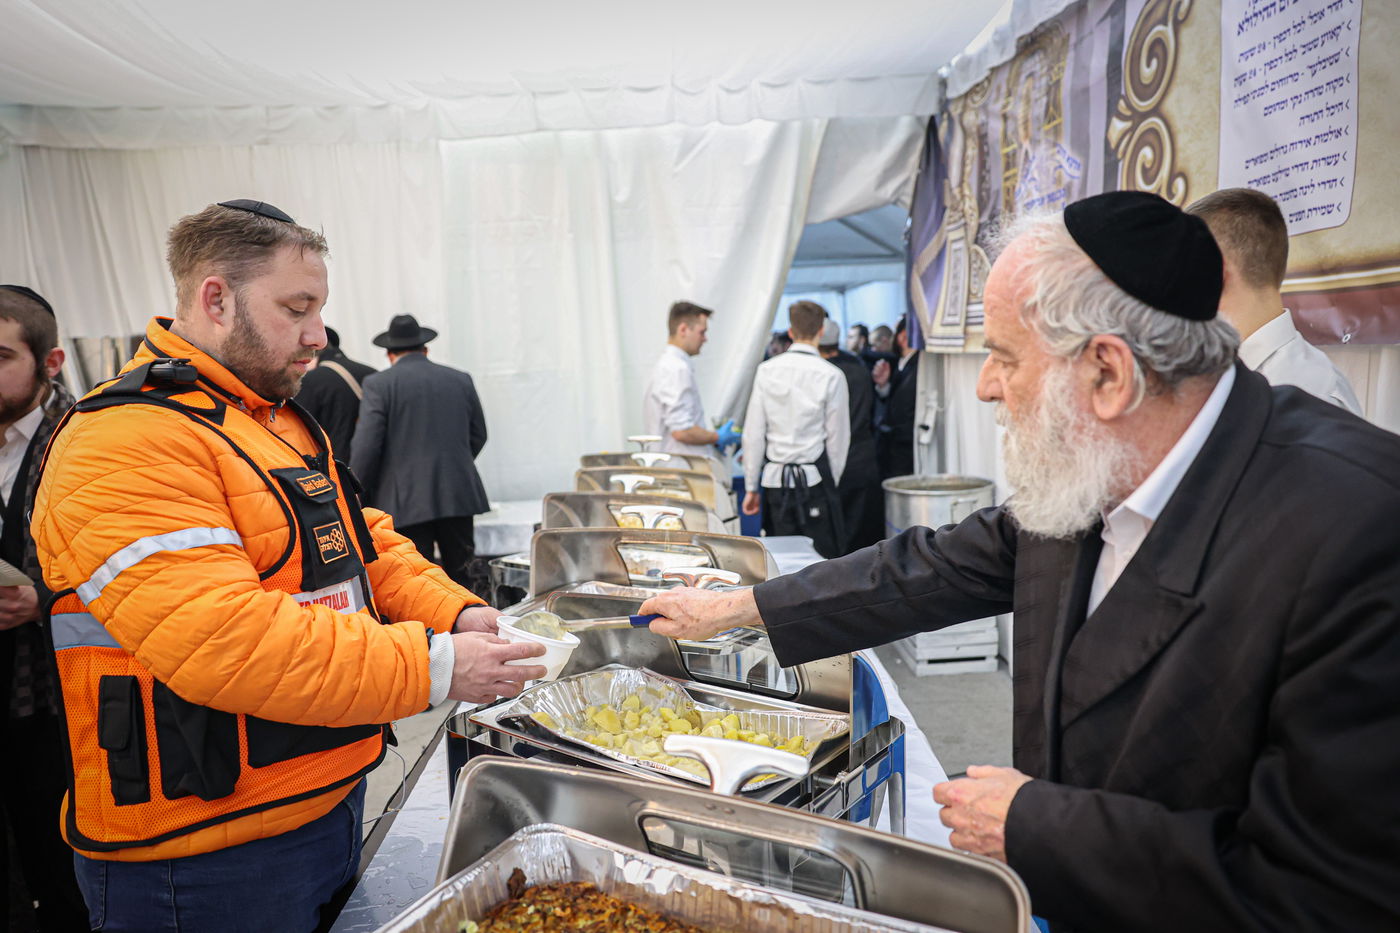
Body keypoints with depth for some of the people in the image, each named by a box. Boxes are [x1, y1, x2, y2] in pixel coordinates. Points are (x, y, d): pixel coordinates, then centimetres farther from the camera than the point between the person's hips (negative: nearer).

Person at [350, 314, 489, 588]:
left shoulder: (378, 384, -3)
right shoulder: (461, 380, 10)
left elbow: (366, 445, -9)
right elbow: (478, 435, 16)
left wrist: (359, 494, 4)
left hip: (407, 501, -4)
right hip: (458, 496, 4)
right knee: (458, 575, 15)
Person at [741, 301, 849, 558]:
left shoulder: (767, 370, 1)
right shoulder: (831, 376, -7)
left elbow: (753, 433, 3)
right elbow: (838, 438, -1)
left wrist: (751, 487, 10)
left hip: (775, 480, 3)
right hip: (813, 479, -3)